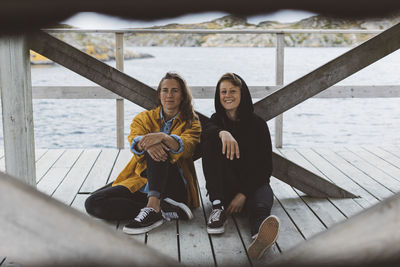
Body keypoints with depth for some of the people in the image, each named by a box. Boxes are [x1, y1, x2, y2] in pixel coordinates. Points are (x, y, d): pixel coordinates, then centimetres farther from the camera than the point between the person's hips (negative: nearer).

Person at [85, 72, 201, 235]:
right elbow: (134, 142, -7)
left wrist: (162, 137, -35)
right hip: (142, 183, 3)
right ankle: (166, 210, -24)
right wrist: (144, 143, -32)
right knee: (93, 204, -20)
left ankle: (153, 207, -39)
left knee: (159, 147, -28)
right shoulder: (144, 118, 16)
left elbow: (186, 147, -14)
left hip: (175, 188, -3)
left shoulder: (190, 123, 10)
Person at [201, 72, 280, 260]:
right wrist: (222, 132, -41)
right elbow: (206, 130, -16)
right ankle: (218, 206, -30)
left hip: (252, 183, -1)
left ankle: (260, 236, -76)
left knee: (261, 203, -37)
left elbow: (266, 166, -3)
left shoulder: (258, 124, 5)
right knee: (212, 139, -21)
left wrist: (244, 194, -17)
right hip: (223, 186, 2)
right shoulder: (217, 120, 12)